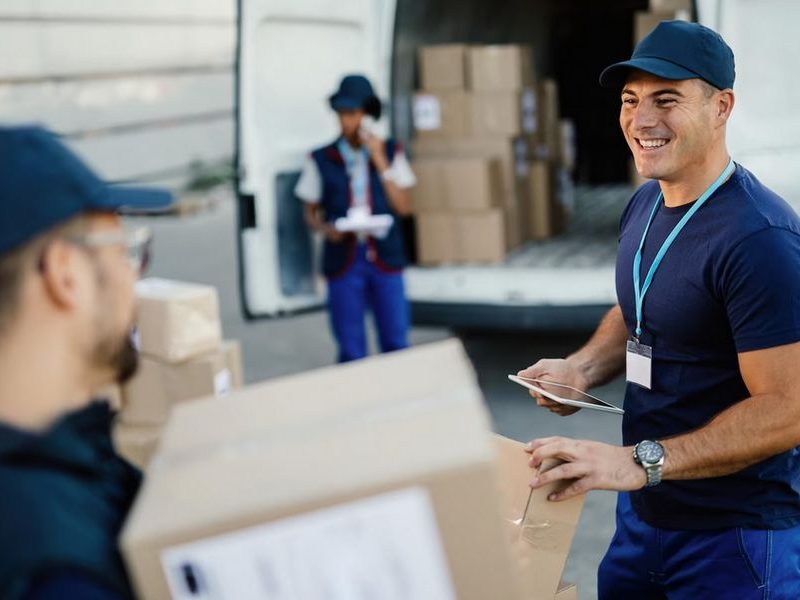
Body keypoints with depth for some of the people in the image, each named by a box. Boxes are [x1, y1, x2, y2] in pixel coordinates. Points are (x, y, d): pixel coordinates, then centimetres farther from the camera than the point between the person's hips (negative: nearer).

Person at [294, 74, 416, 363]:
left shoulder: (390, 152, 6)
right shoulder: (321, 160, 3)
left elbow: (404, 207, -1)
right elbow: (311, 214, 8)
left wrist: (381, 162, -8)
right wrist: (326, 228, -14)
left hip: (385, 259, 1)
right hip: (344, 262, -1)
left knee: (396, 344, 3)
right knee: (351, 351, 3)